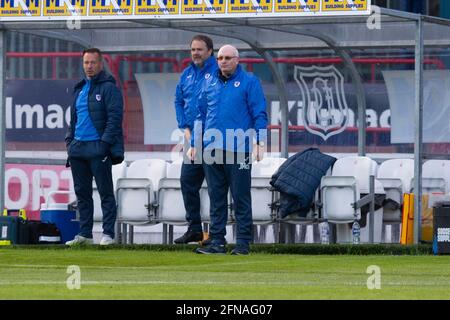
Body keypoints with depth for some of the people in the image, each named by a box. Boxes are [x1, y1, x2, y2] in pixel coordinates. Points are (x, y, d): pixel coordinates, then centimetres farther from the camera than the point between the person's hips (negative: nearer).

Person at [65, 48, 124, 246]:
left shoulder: (108, 88, -5)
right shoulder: (79, 89, 18)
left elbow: (115, 117, -12)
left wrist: (105, 143, -18)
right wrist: (69, 141, 15)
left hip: (98, 148, -8)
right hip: (78, 148, 8)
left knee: (105, 192, -4)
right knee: (82, 193, 9)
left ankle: (108, 234, -3)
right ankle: (84, 234, 13)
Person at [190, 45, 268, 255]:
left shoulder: (249, 82, 1)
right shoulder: (210, 84, 15)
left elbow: (259, 114, -3)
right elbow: (201, 115, 19)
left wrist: (260, 142, -12)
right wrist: (194, 144, 15)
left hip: (238, 150, -5)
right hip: (211, 150, 5)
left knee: (241, 197, -1)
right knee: (216, 198, 8)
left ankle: (243, 242, 2)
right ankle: (217, 241, 12)